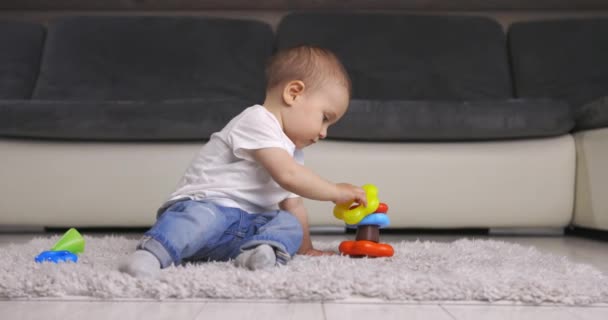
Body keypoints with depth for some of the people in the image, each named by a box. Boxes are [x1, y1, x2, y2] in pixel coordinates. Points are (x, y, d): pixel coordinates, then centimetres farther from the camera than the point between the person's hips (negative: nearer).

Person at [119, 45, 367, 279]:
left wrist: (305, 247, 24)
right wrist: (337, 191, -10)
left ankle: (262, 250, -39)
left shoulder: (291, 150, 23)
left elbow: (292, 203, 28)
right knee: (203, 217, -39)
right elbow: (287, 176, -20)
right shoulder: (258, 120, -10)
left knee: (289, 225, -15)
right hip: (204, 204, -8)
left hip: (246, 225, 8)